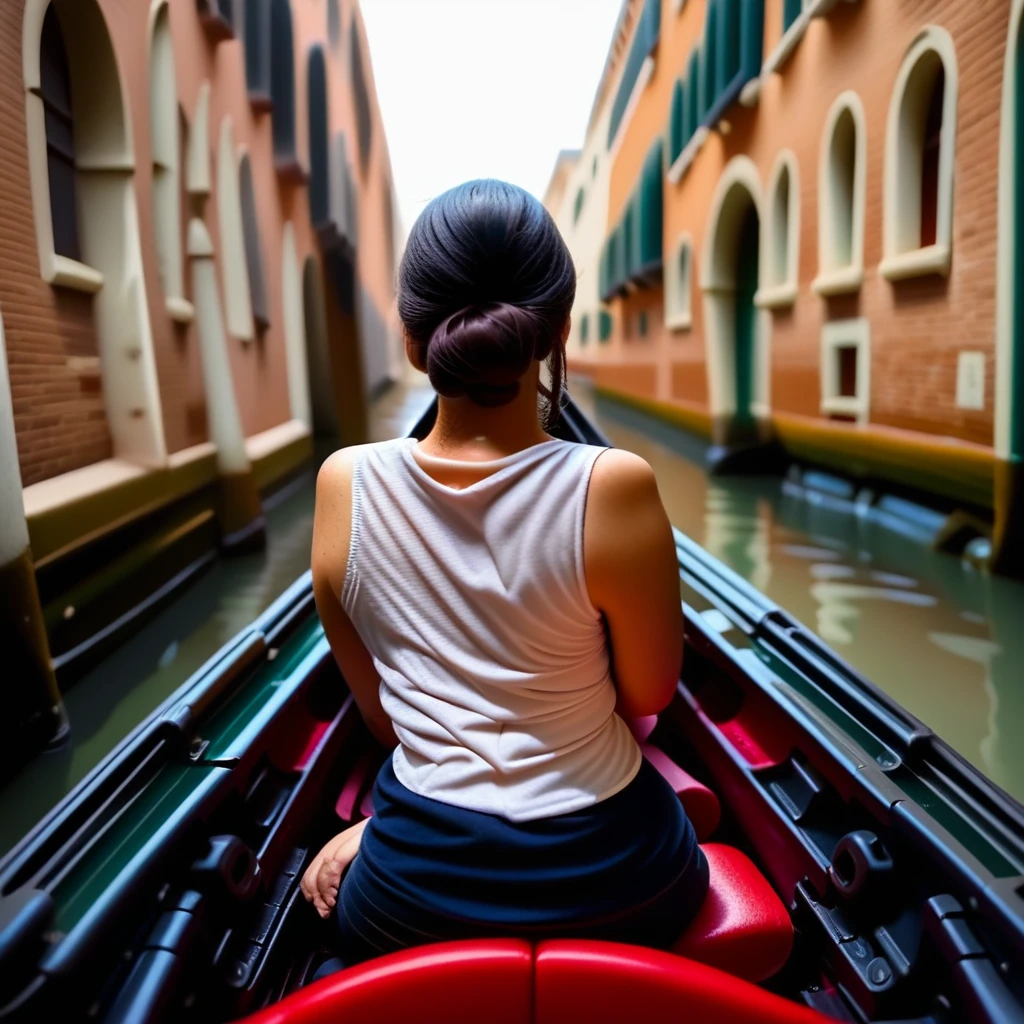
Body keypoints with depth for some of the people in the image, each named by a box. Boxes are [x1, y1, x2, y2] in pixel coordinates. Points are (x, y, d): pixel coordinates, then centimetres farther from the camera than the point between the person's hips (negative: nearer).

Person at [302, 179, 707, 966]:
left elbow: (381, 710, 0)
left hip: (413, 899, 2)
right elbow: (649, 696, -6)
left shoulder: (345, 486, -14)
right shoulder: (614, 488, -24)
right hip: (613, 887, -1)